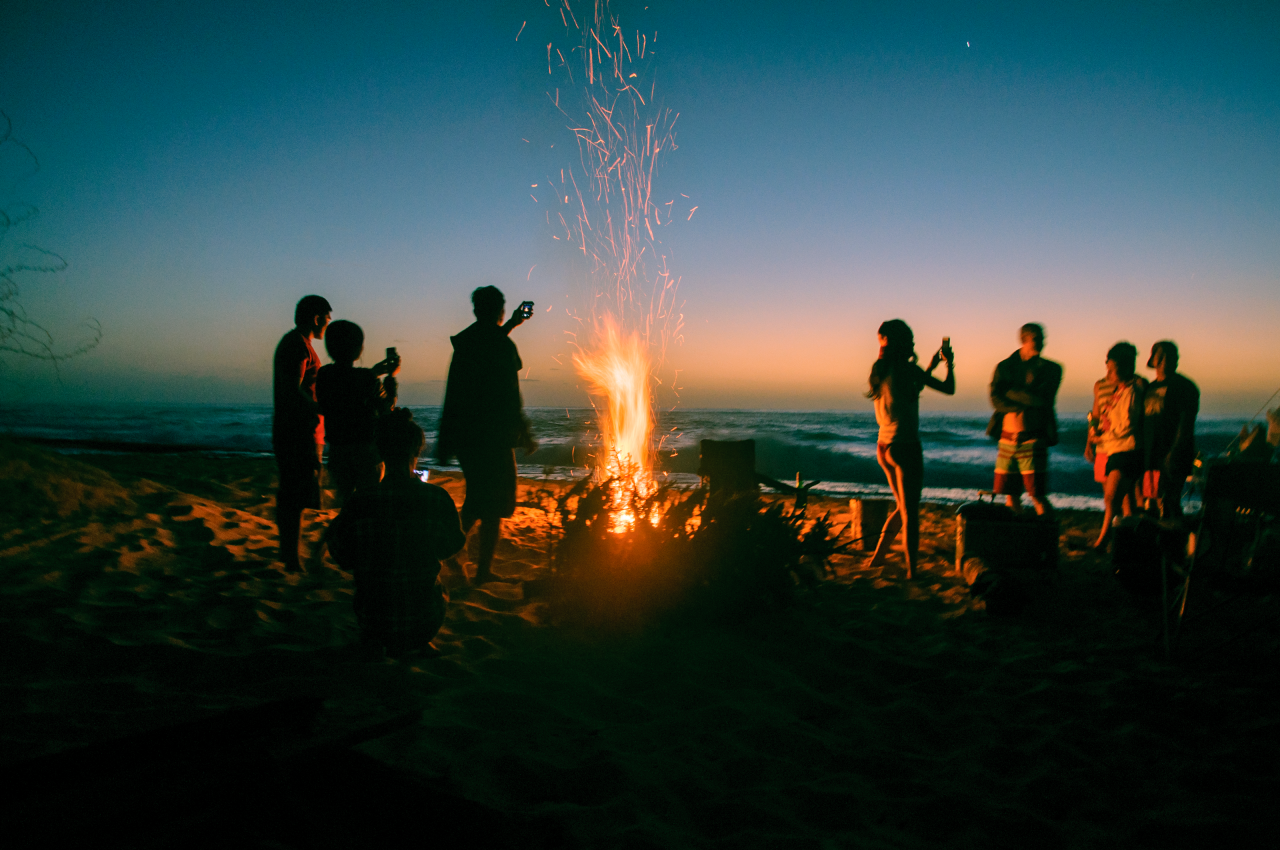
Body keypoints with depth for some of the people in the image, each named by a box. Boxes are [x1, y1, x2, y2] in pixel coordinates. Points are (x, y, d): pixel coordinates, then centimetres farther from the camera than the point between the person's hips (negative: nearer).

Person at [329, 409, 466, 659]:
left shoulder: (358, 502, -16)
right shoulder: (438, 499, -16)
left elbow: (342, 558, 0)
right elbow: (452, 545, 4)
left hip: (373, 618, 0)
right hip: (424, 624, 0)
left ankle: (375, 640, 21)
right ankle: (416, 642, 21)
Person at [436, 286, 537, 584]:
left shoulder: (464, 341, 7)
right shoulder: (502, 345, -14)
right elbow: (510, 397, -17)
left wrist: (509, 325, 40)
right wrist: (524, 436, -9)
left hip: (465, 434, 7)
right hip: (493, 436, -7)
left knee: (476, 497, 24)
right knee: (493, 504, 3)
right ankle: (483, 571, 7)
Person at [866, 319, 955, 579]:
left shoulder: (879, 369, 9)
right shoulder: (906, 368, -13)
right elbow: (949, 389, -6)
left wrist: (930, 367, 28)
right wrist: (949, 363, 12)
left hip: (884, 447, 8)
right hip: (905, 446, -7)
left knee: (904, 507, 22)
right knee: (910, 512, 0)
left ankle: (878, 556, 25)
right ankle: (911, 571, 4)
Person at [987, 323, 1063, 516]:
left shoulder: (1050, 369, 4)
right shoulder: (1004, 367, 9)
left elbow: (1042, 399, -10)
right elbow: (996, 399, -4)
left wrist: (1011, 392, -8)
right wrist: (1025, 403, -13)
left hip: (1033, 440, -3)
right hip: (1007, 438, 3)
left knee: (1038, 496, -7)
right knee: (1011, 496, 7)